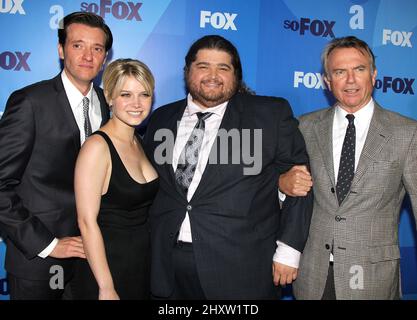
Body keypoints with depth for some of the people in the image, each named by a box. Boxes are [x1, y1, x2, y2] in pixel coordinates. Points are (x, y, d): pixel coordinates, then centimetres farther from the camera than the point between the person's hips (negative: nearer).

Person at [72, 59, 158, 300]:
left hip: (143, 262, 7)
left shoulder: (139, 143, 5)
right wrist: (107, 288, -19)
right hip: (107, 264, -7)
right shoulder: (97, 146, -17)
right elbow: (87, 222, -19)